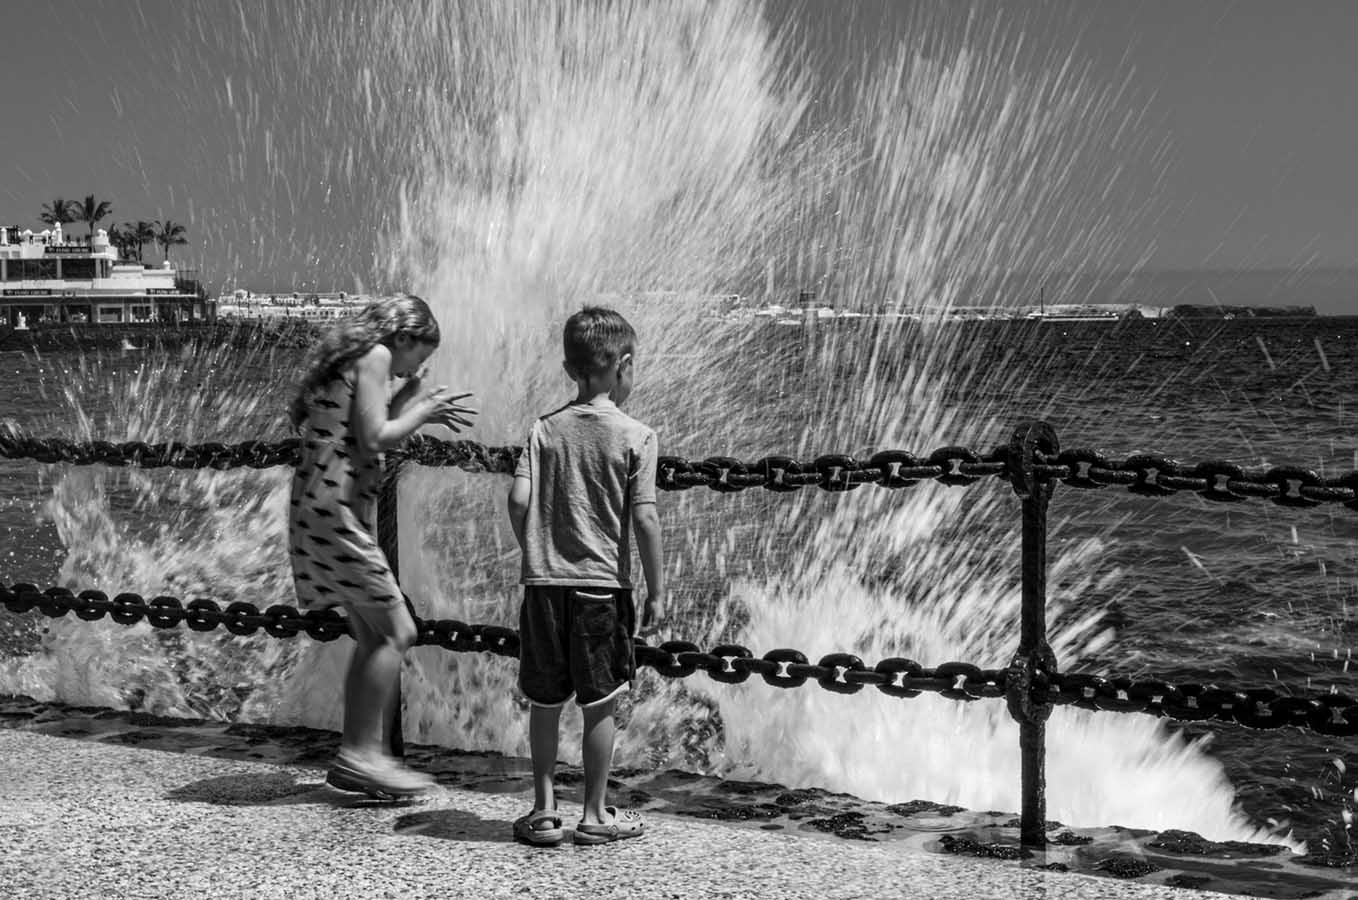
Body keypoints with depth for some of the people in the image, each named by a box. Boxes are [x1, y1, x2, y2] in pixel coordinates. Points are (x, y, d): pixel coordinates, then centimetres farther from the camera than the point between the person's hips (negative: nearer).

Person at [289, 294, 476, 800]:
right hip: (334, 509, -10)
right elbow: (374, 440, -15)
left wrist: (415, 404, 24)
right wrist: (420, 411, 0)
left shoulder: (350, 361, 21)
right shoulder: (375, 356, -7)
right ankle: (360, 753, -5)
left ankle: (358, 759, 15)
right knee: (397, 631, -6)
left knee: (373, 637, 13)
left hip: (326, 510, 10)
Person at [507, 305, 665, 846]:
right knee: (599, 704, 7)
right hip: (603, 584, -3)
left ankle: (544, 811, 17)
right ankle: (595, 815, 14)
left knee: (545, 702, 11)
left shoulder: (546, 429, 4)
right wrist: (656, 589, -2)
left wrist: (537, 557, 11)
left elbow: (518, 500, -5)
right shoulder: (635, 436, -5)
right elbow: (644, 517, -10)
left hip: (545, 582, 3)